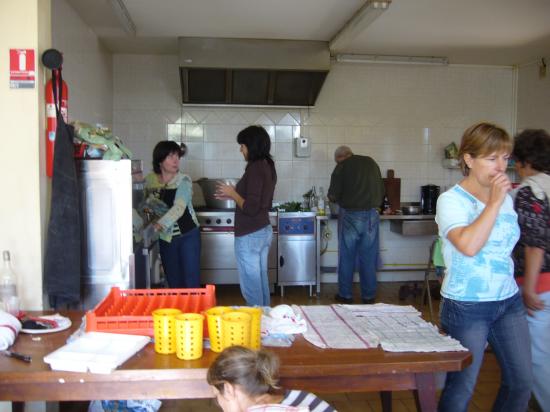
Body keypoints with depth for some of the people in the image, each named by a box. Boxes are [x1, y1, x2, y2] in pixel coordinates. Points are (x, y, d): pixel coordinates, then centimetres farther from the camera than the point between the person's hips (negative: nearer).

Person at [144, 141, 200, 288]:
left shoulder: (183, 181, -13)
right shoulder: (150, 180, -2)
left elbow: (179, 208, -29)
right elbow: (148, 204, 15)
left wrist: (159, 225, -41)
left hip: (188, 236, -4)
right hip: (166, 239, 4)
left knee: (192, 282, -2)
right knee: (173, 283, 11)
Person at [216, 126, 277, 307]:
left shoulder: (255, 168, -19)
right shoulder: (268, 166, 9)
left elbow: (250, 208, -22)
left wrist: (233, 193, -7)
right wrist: (233, 194, 13)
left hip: (250, 236, -9)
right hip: (265, 231, 9)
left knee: (250, 287, 1)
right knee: (261, 282, 18)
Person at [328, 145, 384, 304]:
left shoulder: (342, 167, -4)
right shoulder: (371, 163, 10)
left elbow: (333, 195, -5)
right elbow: (382, 191, 14)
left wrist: (340, 199, 15)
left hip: (350, 215, -4)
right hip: (371, 215, 4)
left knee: (347, 258, 7)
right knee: (369, 259, 9)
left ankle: (345, 295, 14)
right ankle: (369, 296, 15)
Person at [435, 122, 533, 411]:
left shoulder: (505, 197, 8)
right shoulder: (451, 200, -12)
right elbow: (469, 245, -29)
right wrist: (494, 202, -23)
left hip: (509, 301, 7)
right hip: (467, 308, -6)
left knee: (522, 382, 12)